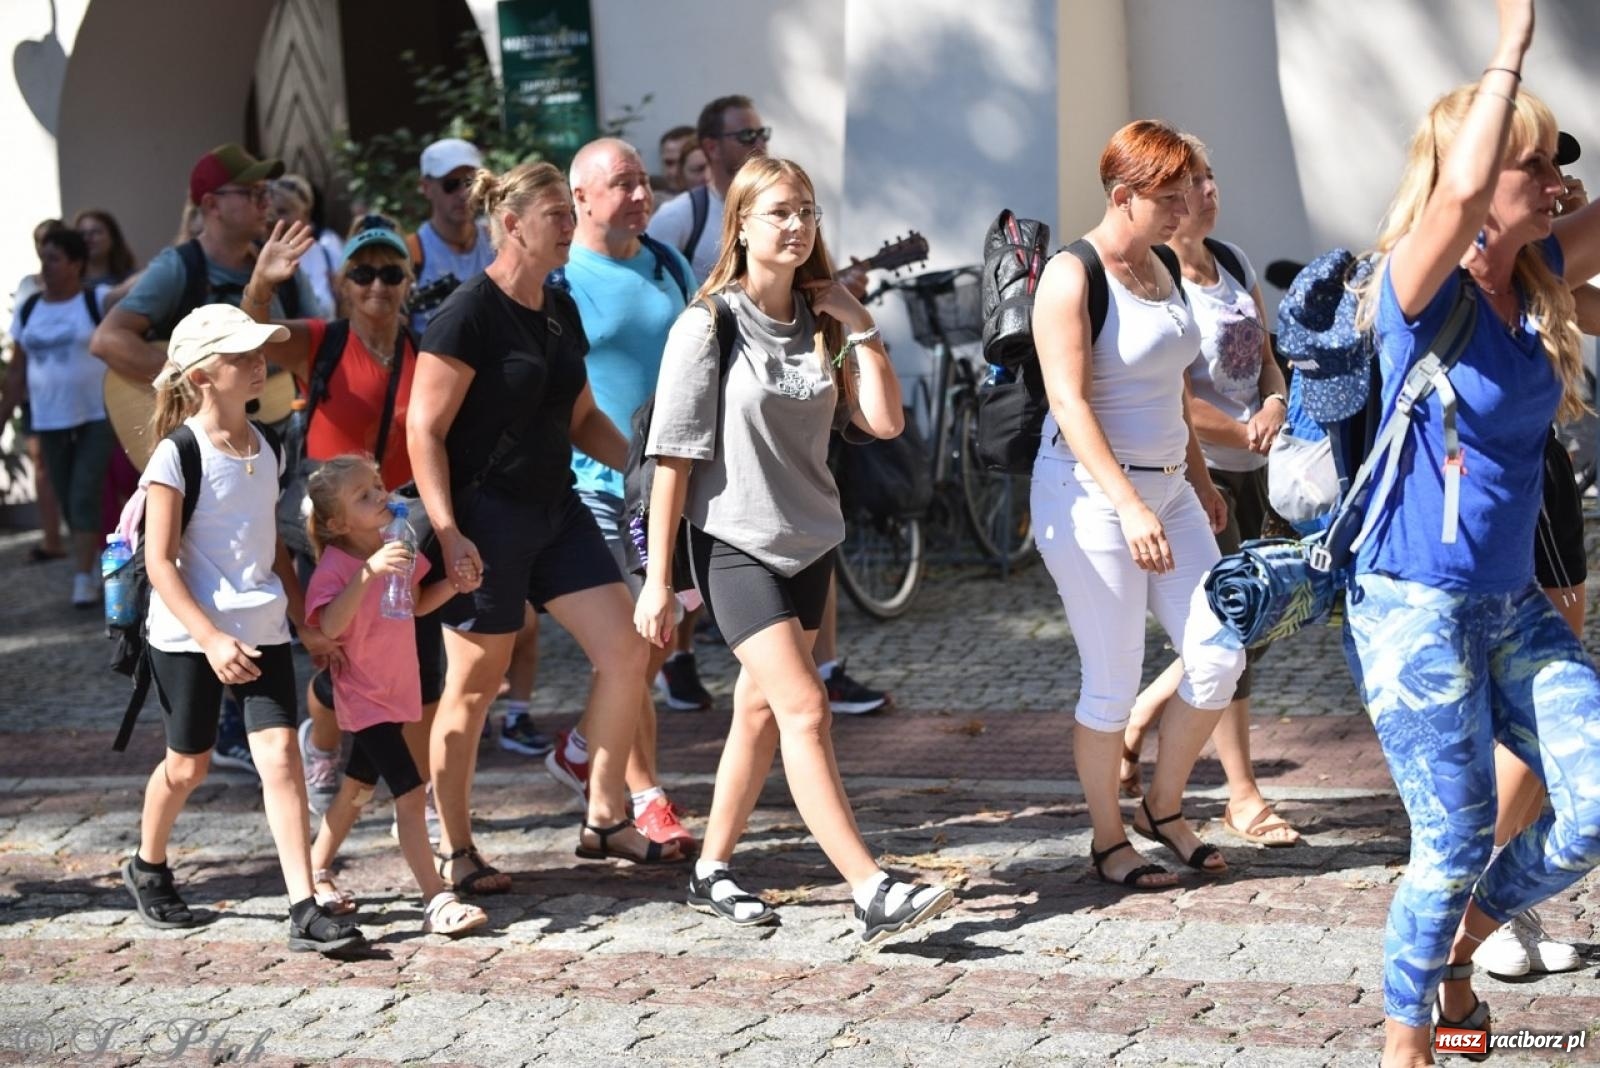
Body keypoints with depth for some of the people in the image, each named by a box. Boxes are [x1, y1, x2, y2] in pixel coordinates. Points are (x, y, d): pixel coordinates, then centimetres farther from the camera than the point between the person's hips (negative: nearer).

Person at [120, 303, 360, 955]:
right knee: (189, 763, 9)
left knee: (279, 753, -8)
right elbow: (159, 563, -15)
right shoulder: (177, 454, -13)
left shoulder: (265, 448, 6)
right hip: (188, 634, -4)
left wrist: (304, 621, 12)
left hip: (261, 629, 4)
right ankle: (148, 869, 37)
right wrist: (211, 640, -22)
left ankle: (305, 911, -11)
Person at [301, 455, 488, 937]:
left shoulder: (396, 550, 2)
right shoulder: (336, 565, -21)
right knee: (409, 792, -14)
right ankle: (437, 900, -15)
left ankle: (316, 873, 35)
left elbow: (418, 604, 17)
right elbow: (330, 625, -37)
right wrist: (367, 573, -48)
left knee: (358, 788, 19)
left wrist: (454, 583, -2)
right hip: (365, 696, -8)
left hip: (396, 690, 8)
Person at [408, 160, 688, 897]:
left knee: (625, 651, 1)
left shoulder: (559, 310, 11)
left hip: (554, 509, 8)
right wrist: (447, 531, -22)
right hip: (486, 518, -8)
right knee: (474, 685, 1)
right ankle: (454, 850, 13)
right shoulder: (470, 314, -13)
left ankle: (604, 820, 14)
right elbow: (424, 429, -15)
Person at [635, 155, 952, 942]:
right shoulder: (709, 326, -9)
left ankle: (711, 872, 26)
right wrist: (657, 582, -11)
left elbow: (885, 421, -3)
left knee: (762, 713, 12)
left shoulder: (821, 324, 6)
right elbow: (673, 458, -10)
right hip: (736, 544, -6)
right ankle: (872, 893, -19)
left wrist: (860, 329, -8)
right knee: (804, 709, -15)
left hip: (809, 543, 6)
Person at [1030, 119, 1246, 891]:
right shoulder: (1072, 277, -12)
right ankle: (1108, 841, 15)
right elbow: (1068, 401, -19)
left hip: (1166, 490, 8)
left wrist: (1200, 480, 20)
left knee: (1219, 658, 1)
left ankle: (1164, 809, 21)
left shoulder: (1163, 269, 11)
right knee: (1113, 682, -2)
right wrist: (1129, 504, -25)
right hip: (1092, 495, -8)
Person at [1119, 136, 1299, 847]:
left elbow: (1265, 357, 13)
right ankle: (1243, 796, 7)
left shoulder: (1234, 263, 10)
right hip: (1195, 475, -8)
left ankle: (1136, 719, 29)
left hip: (1247, 472, 8)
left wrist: (1275, 405, -8)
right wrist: (1248, 433, -10)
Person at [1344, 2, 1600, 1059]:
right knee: (1456, 846, -2)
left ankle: (1458, 947, 21)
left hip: (1513, 605, 7)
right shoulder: (1421, 286, -15)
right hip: (1417, 606, -7)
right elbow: (1463, 191, -35)